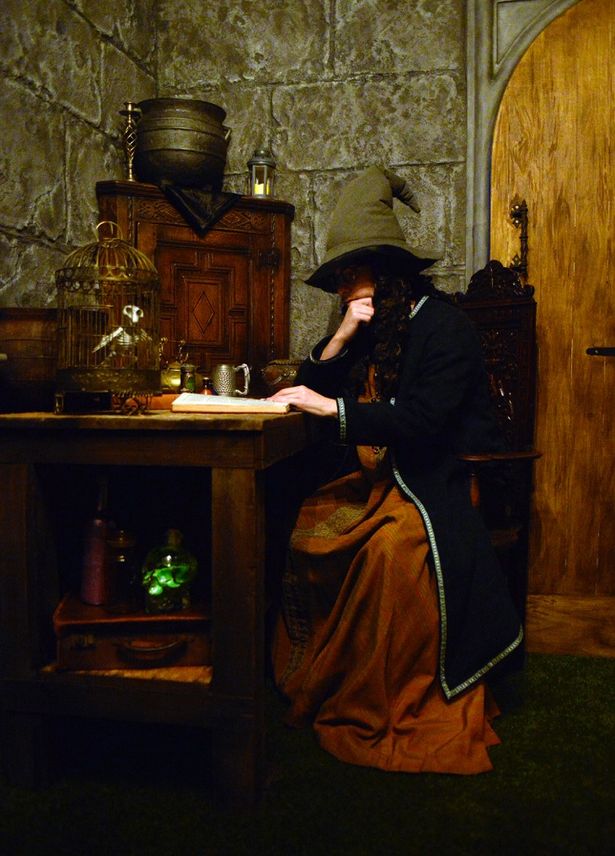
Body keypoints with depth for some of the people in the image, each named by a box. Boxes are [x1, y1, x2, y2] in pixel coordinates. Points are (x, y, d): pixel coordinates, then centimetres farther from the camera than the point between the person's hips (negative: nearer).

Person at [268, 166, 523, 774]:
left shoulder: (444, 325, -8)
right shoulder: (367, 328, 14)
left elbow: (421, 421, -21)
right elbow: (309, 394, 6)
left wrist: (333, 408, -23)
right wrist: (339, 341, -8)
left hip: (440, 483, -6)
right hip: (377, 478, 6)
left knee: (394, 544, -34)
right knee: (307, 530, -20)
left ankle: (404, 707, -17)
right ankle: (316, 678, -6)